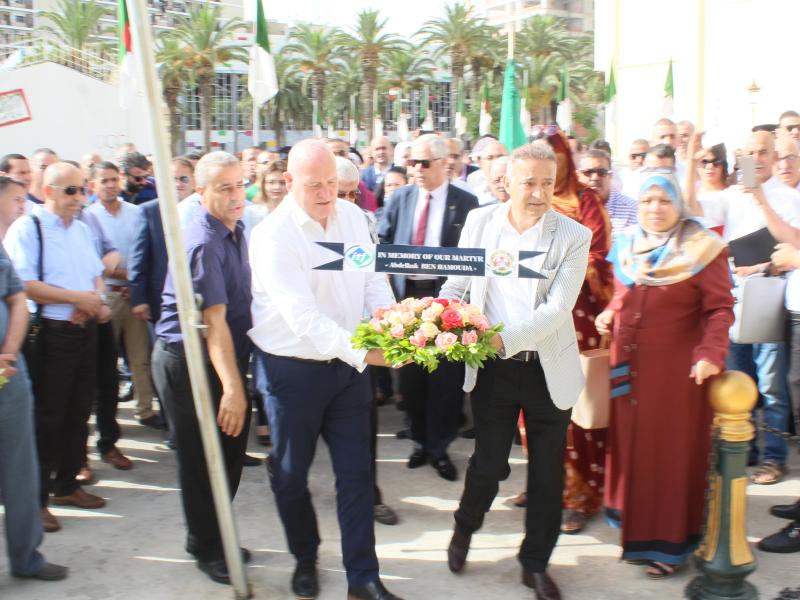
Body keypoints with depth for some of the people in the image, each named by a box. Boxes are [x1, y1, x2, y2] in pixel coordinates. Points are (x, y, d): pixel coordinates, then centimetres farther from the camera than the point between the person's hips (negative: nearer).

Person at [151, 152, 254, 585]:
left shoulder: (235, 230, 7)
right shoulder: (203, 243, -21)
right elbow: (214, 321, -26)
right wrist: (232, 386, -30)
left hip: (225, 357, 9)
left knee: (229, 454, 16)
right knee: (202, 460, 5)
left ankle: (212, 539, 34)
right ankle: (207, 549, 24)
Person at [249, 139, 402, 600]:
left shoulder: (353, 217, 1)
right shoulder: (273, 236, -17)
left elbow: (374, 278, 3)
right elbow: (302, 313, -27)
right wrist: (360, 351, -36)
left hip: (349, 365, 4)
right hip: (294, 368, -4)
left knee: (356, 473, 7)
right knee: (292, 474, 13)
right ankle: (305, 559, 37)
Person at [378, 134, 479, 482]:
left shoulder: (465, 202, -3)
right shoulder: (400, 198, 8)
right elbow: (383, 240, 13)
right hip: (406, 295, 4)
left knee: (445, 377, 3)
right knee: (410, 375, 11)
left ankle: (440, 448, 18)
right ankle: (420, 442, 27)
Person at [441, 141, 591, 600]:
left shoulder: (574, 236, -8)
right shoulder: (480, 221, -1)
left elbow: (558, 308, -16)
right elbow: (456, 284, 5)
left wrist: (505, 338, -28)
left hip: (549, 370, 0)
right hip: (493, 368, 1)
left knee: (548, 472, 10)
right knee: (489, 463, 7)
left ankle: (536, 563, 31)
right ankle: (466, 527, 40)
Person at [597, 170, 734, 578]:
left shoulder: (702, 249, -8)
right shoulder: (626, 247, 8)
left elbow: (720, 309, -11)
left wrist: (710, 353, -24)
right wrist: (608, 315, 2)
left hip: (676, 371, -5)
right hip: (629, 367, 5)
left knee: (671, 451, 5)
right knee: (630, 447, 13)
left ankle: (667, 542, 19)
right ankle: (635, 529, 30)